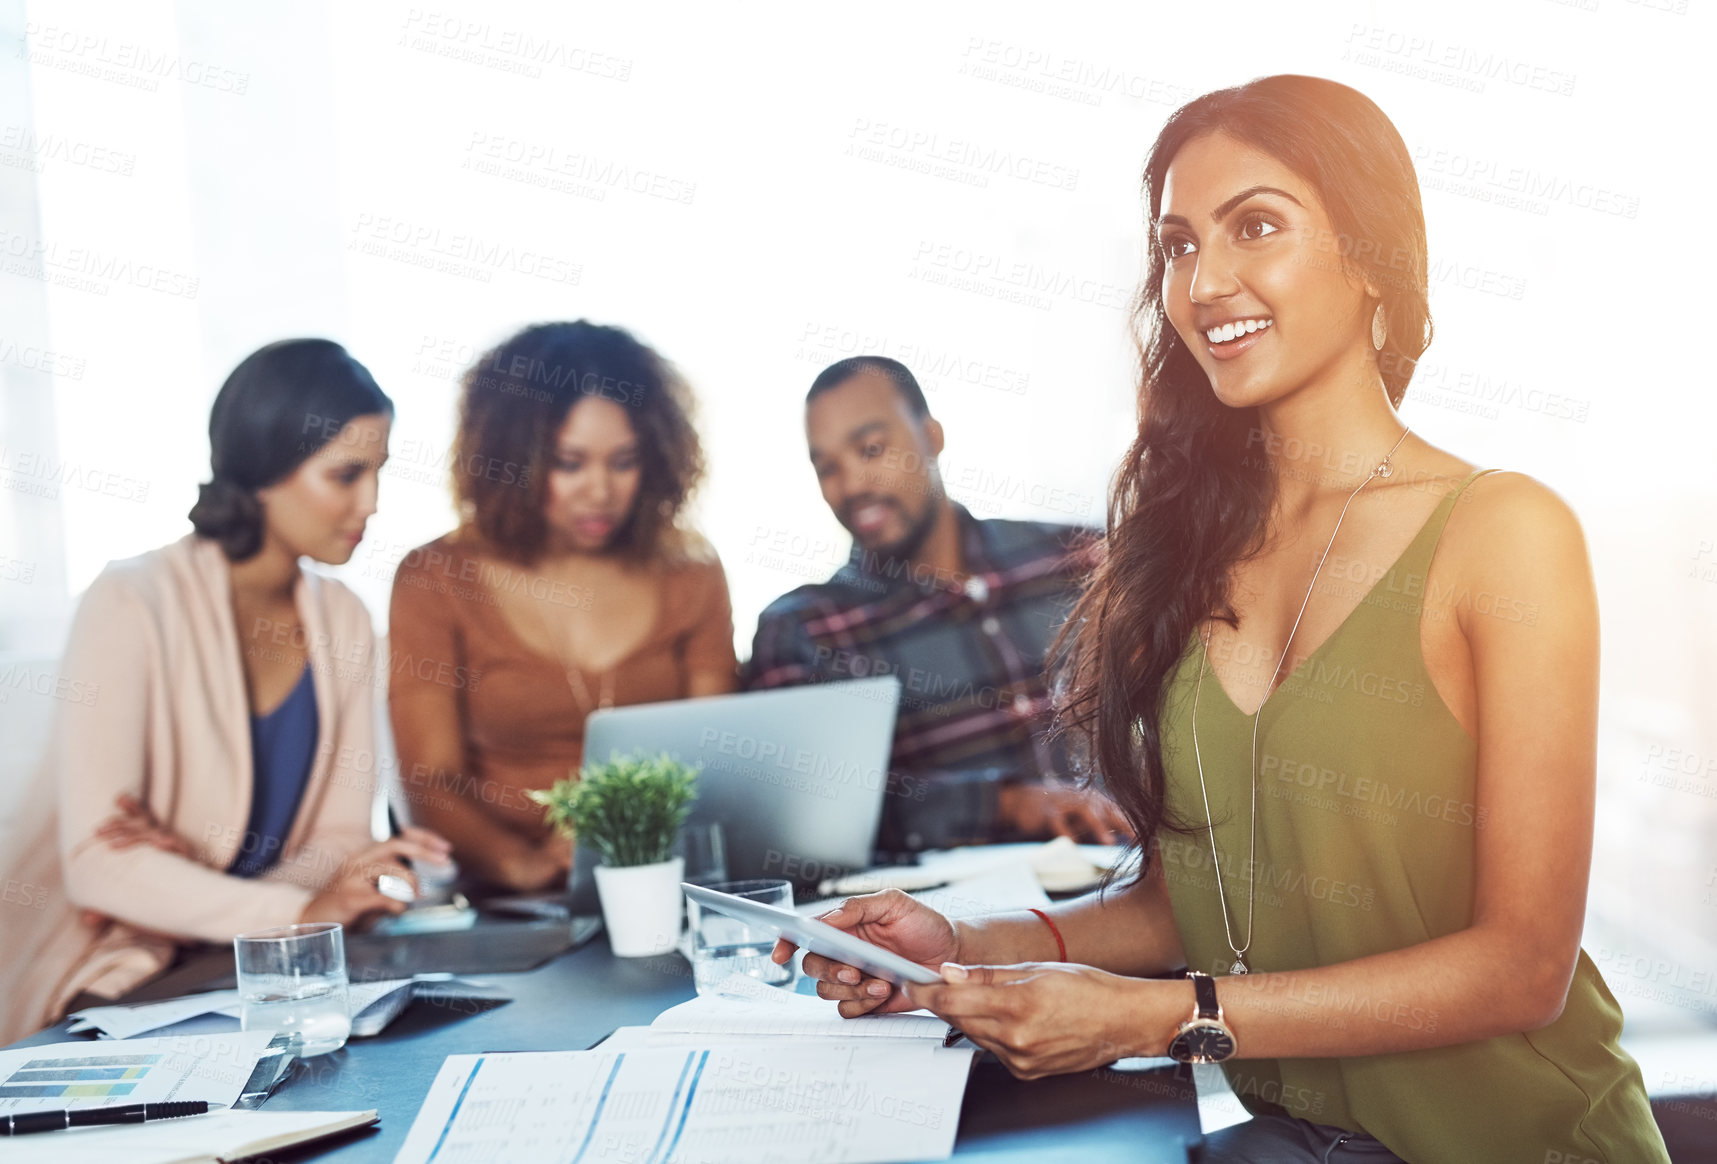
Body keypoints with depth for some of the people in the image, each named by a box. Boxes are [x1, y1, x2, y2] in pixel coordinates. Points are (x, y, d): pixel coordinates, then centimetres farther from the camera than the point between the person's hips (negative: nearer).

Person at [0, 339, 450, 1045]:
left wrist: (186, 895, -16)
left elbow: (340, 840, 2)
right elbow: (95, 863, -22)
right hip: (107, 988, -6)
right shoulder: (132, 607, -14)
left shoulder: (342, 622, 5)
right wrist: (296, 913, -31)